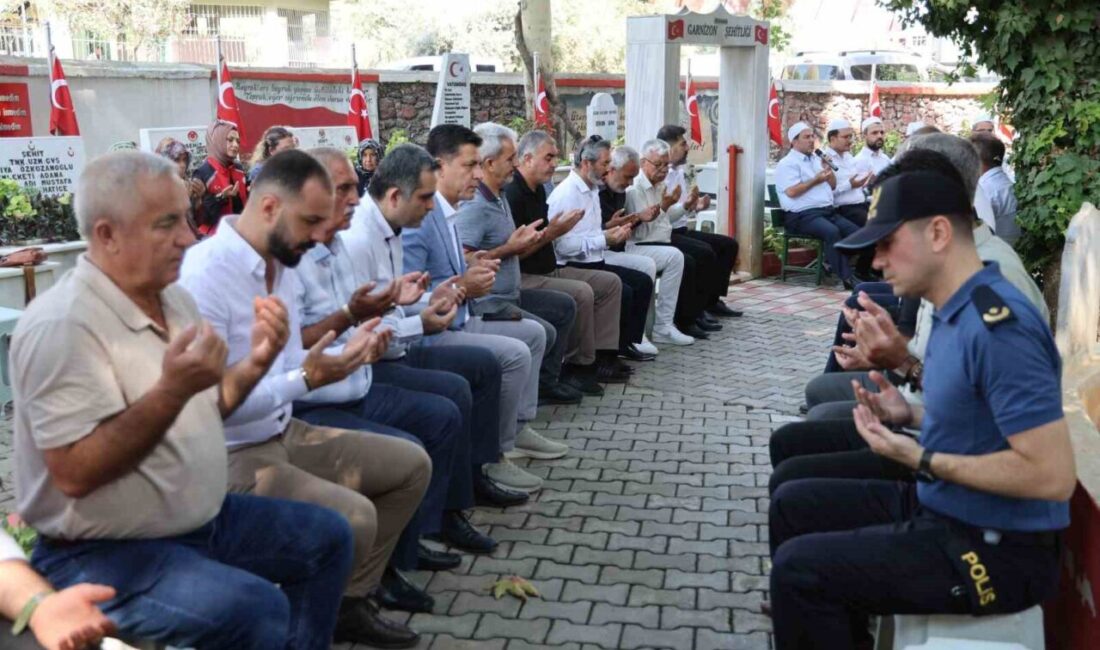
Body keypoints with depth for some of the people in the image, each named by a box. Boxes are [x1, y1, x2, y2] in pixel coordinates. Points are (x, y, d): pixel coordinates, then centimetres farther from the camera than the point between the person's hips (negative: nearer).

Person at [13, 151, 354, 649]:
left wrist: (255, 361, -6)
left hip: (202, 518, 9)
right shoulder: (62, 325, -22)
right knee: (257, 609, -29)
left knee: (327, 536, 13)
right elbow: (75, 473, -26)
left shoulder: (172, 297, 5)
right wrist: (171, 391, -33)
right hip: (102, 552, -9)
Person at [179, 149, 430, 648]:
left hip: (285, 433, 10)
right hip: (229, 455, -9)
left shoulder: (283, 263, 6)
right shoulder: (204, 274, -22)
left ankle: (349, 602, 16)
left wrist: (348, 352, -3)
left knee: (411, 464, 10)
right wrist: (307, 379, -30)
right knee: (353, 517, -27)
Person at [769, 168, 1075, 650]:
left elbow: (1053, 474, -27)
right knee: (793, 504, 15)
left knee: (798, 568, -17)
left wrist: (920, 459, -22)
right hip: (943, 508, 10)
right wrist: (911, 416, 2)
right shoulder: (957, 311, 6)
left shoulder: (998, 326, -25)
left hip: (997, 548, -10)